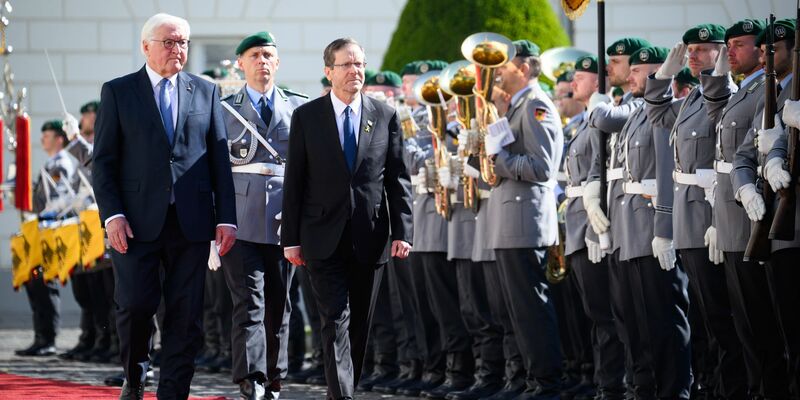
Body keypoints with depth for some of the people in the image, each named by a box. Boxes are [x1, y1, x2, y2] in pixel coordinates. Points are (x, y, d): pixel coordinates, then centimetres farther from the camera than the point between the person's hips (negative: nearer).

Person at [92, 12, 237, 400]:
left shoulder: (206, 92, 12)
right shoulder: (118, 92, 6)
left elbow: (220, 159, 10)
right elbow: (103, 161, 2)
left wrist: (226, 218, 2)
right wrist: (112, 215, -9)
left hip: (192, 220, 2)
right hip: (138, 220, -2)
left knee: (186, 316, -1)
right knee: (135, 305, -6)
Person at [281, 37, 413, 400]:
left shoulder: (386, 117, 6)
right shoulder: (306, 116, 2)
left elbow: (398, 179, 6)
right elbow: (294, 180, 2)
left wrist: (402, 231, -3)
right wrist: (291, 238, -2)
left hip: (370, 240, 2)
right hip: (324, 240, -2)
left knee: (359, 325, 9)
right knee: (336, 321, -11)